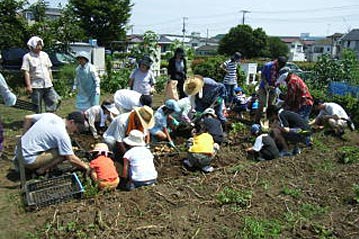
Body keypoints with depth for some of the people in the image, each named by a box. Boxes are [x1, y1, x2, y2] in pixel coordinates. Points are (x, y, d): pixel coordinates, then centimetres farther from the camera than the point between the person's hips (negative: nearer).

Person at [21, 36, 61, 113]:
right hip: (36, 86, -4)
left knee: (56, 101, -1)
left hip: (48, 84, 5)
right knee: (37, 107, 3)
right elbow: (26, 72, -8)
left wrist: (51, 81, 16)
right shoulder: (27, 57, -3)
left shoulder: (45, 55, 12)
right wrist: (28, 85, -15)